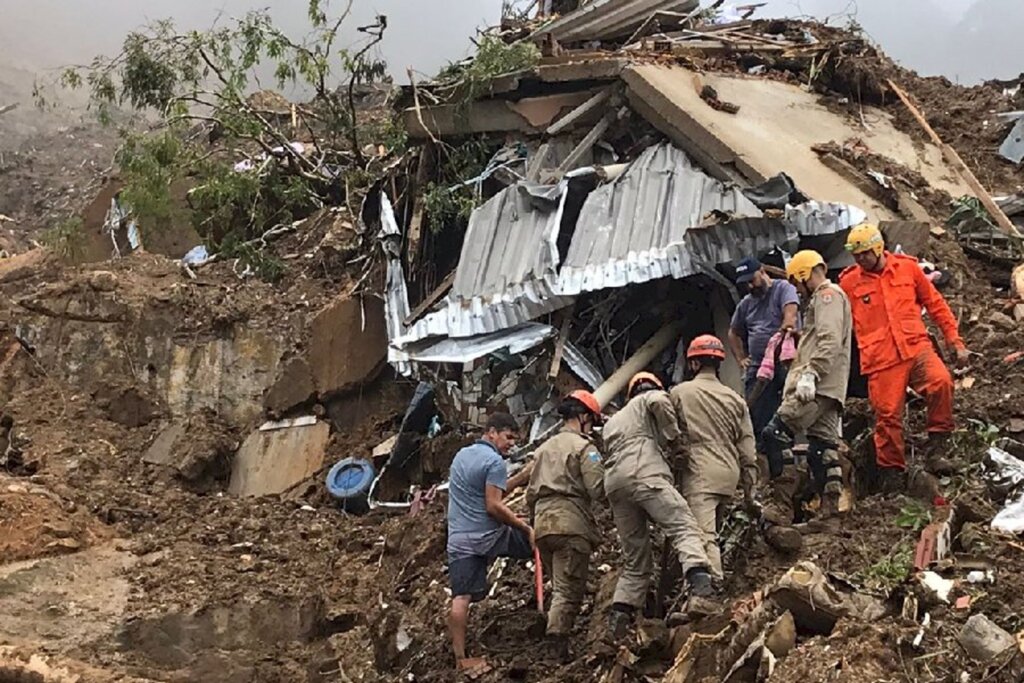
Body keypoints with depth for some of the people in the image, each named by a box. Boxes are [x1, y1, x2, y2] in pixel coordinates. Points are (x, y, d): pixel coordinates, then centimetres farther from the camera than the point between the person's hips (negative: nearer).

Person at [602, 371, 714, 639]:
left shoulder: (612, 422, 39)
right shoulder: (650, 398, 20)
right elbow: (660, 402, -6)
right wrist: (674, 439, 2)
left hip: (613, 486, 7)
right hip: (645, 474, -7)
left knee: (635, 560, 11)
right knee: (684, 527, -20)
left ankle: (619, 616, -2)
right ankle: (700, 581, -45)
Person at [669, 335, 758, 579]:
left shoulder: (680, 393, 1)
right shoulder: (735, 399, 14)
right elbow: (747, 450, 12)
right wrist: (750, 488, 15)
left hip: (699, 474, -6)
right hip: (729, 476, 6)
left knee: (704, 536, -14)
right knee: (713, 532, 17)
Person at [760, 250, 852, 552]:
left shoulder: (827, 295, 0)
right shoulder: (824, 299, 32)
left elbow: (829, 340, -16)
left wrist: (810, 373, -25)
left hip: (817, 387, -11)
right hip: (828, 391, 11)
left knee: (776, 434, -16)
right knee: (824, 446, 5)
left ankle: (783, 509, -21)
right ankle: (831, 512, 3)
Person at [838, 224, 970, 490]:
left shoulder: (908, 268, 8)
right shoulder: (848, 283, 6)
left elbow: (935, 304, 14)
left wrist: (956, 342, 11)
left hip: (916, 347, 0)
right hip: (881, 360, 0)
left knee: (941, 382, -27)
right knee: (888, 417, -3)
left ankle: (934, 449, -14)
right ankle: (891, 474, 14)